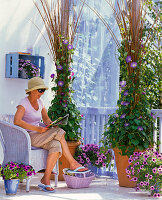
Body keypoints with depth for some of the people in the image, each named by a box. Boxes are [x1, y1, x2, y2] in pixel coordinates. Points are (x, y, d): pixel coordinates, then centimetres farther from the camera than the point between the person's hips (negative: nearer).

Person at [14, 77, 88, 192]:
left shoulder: (39, 102, 11)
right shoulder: (24, 103, -12)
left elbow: (46, 119, 16)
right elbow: (17, 121, -27)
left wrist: (50, 124, -8)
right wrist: (37, 129, -30)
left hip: (37, 136, 7)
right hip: (27, 137, -7)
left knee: (56, 145, -25)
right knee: (59, 132, -22)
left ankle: (45, 180, -27)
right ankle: (73, 163, -13)